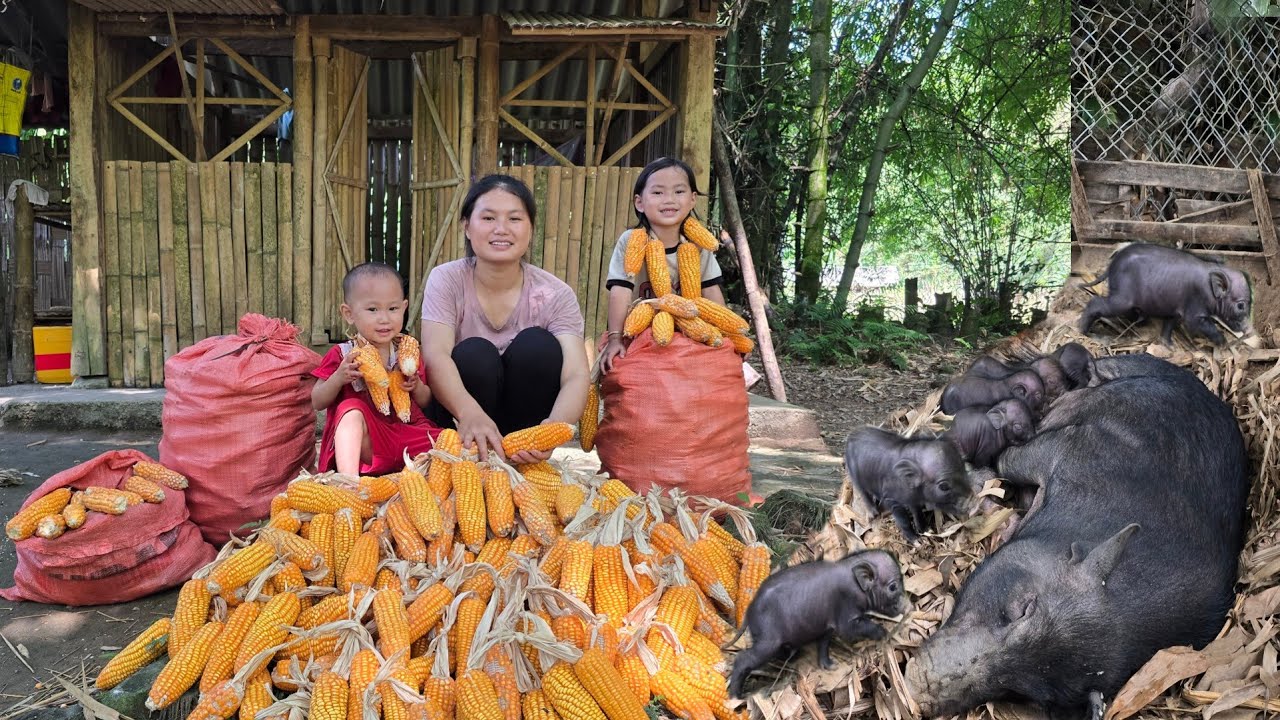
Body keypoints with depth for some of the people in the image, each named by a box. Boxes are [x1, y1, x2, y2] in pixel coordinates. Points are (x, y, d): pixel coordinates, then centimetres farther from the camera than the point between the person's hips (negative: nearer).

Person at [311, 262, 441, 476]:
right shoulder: (342, 355, 2)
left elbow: (425, 402, 17)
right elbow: (317, 402, 4)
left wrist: (417, 386, -7)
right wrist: (339, 378, -14)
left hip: (406, 431, 3)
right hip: (364, 442, -2)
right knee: (351, 410, -33)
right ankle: (349, 478, -44)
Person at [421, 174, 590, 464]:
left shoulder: (555, 295, -9)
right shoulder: (446, 280, -9)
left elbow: (576, 377, -22)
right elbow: (435, 357, -26)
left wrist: (553, 427, -46)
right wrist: (470, 413, -48)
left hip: (525, 429, 1)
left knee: (538, 345, -23)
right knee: (474, 353, -28)